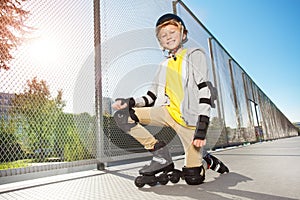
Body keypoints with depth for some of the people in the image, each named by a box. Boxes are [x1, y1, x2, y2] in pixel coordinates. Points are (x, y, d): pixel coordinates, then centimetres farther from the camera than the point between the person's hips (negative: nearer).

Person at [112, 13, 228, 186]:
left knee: (193, 178, -9)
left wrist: (202, 127, -19)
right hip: (169, 112, 5)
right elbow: (152, 97, 14)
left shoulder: (195, 55, 3)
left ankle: (209, 162, 28)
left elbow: (204, 91, -9)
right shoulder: (164, 65, 18)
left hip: (190, 118, -5)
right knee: (122, 116, -11)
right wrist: (129, 102, -4)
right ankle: (162, 156, -4)